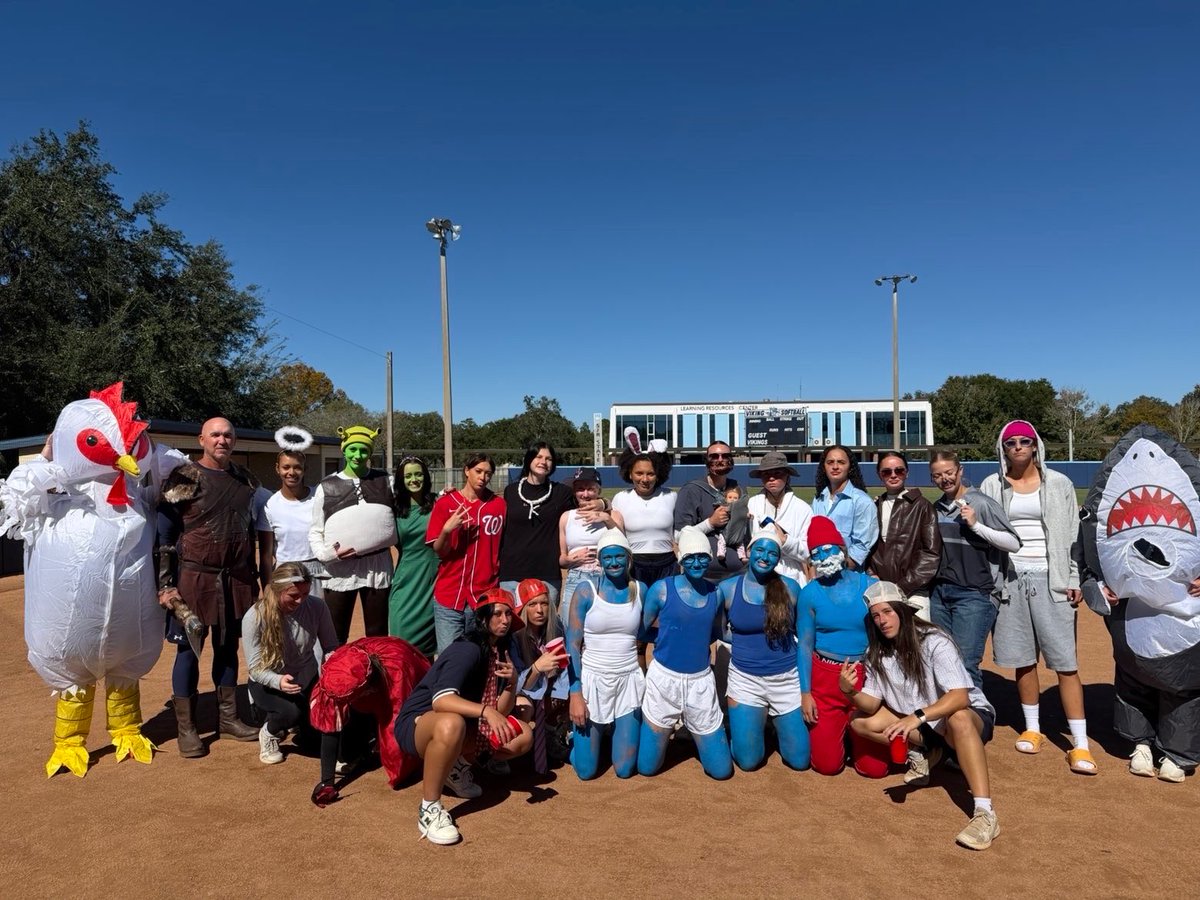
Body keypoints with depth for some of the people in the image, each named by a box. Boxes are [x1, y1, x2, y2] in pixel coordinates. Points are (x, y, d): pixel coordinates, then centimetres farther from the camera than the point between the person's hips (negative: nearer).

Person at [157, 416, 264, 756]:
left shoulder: (246, 479, 9)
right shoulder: (184, 478, -7)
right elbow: (163, 534, -7)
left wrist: (254, 576, 15)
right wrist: (165, 584, -11)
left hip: (237, 579, 5)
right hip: (195, 577, -5)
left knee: (228, 647, 13)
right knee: (189, 649, 3)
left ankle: (227, 717, 25)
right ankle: (186, 728, 14)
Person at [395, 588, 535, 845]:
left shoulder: (502, 653, 3)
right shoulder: (468, 650, -22)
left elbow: (501, 712, 1)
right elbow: (441, 700, -35)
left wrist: (511, 683, -16)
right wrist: (486, 711, -44)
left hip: (466, 725, 8)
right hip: (417, 722, -8)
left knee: (523, 734, -1)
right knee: (451, 724, -42)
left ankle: (458, 766, 14)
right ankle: (429, 810, -23)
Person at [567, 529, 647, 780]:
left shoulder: (640, 590, -1)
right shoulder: (586, 592, -9)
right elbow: (572, 645, -8)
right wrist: (575, 694, -12)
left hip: (629, 681, 2)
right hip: (592, 680, -2)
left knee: (625, 770, 6)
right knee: (586, 771, 4)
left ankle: (617, 732, 37)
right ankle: (578, 735, 35)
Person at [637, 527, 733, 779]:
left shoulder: (716, 593, -1)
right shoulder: (662, 589, -10)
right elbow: (641, 630, 0)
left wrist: (692, 639, 0)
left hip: (701, 681, 2)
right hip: (664, 678, -2)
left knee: (721, 770, 7)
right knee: (646, 767, 8)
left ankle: (691, 731, 35)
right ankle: (667, 732, 39)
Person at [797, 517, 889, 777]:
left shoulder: (869, 585, -4)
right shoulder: (809, 593, -4)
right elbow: (805, 645, 0)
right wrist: (805, 692, -4)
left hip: (866, 678, 0)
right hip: (826, 679, 0)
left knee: (875, 767, 3)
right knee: (827, 765, 4)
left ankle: (854, 734, 33)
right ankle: (834, 731, 35)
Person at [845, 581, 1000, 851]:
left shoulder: (934, 642, -23)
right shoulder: (877, 652, -5)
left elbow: (960, 696, -33)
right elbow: (871, 704, -8)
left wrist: (918, 717, -46)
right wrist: (849, 691, -29)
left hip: (971, 715, -6)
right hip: (918, 723, 6)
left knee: (957, 719, -41)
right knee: (860, 721, -11)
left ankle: (985, 813, -40)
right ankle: (925, 752, 3)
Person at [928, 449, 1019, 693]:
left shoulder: (981, 503, -6)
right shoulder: (936, 509, 11)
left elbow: (1014, 544, -10)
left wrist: (975, 525, -18)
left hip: (974, 594, -6)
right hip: (939, 592, 6)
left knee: (966, 663, -9)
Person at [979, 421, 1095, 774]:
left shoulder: (1058, 484, 4)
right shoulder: (992, 486, 6)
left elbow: (1073, 535, 4)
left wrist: (1075, 581, -2)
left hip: (1050, 580, -1)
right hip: (1010, 581, 2)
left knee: (1065, 661, -4)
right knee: (1023, 660, 9)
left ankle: (1080, 744, 2)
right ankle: (1032, 729, 25)